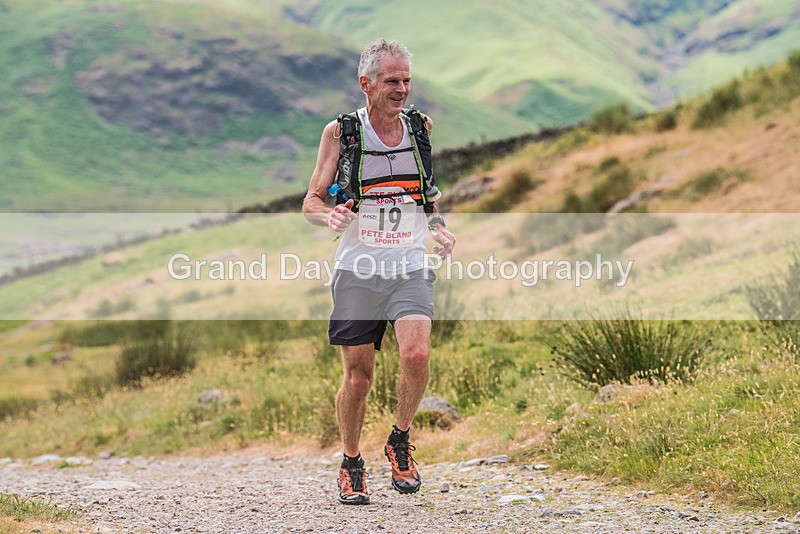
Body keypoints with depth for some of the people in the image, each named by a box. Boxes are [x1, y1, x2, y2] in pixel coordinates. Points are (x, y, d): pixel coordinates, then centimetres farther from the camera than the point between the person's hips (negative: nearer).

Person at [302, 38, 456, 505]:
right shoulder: (341, 132, -1)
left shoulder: (421, 128, 7)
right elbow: (311, 203, 2)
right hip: (357, 270, -1)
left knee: (417, 354, -22)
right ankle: (352, 465, 25)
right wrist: (329, 214, -20)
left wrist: (441, 227, 2)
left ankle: (401, 441, 4)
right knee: (358, 376, 3)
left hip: (411, 268, 1)